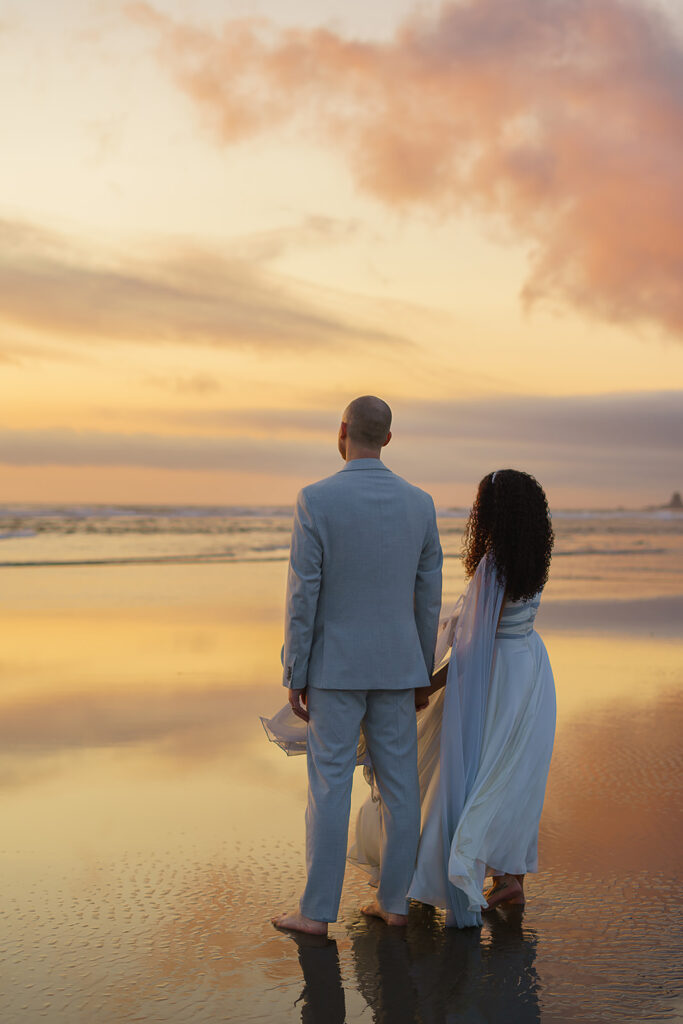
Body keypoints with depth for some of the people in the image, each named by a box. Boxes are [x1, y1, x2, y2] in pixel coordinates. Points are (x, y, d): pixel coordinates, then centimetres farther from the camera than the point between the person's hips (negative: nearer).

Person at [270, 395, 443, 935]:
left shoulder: (316, 500, -14)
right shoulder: (420, 503, 0)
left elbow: (303, 596, -13)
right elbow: (428, 597, 5)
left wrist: (295, 678, -5)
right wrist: (421, 674, 15)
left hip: (336, 667, -4)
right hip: (396, 666, 4)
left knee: (330, 786, 2)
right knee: (399, 783, 10)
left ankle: (318, 911, 7)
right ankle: (394, 900, 17)